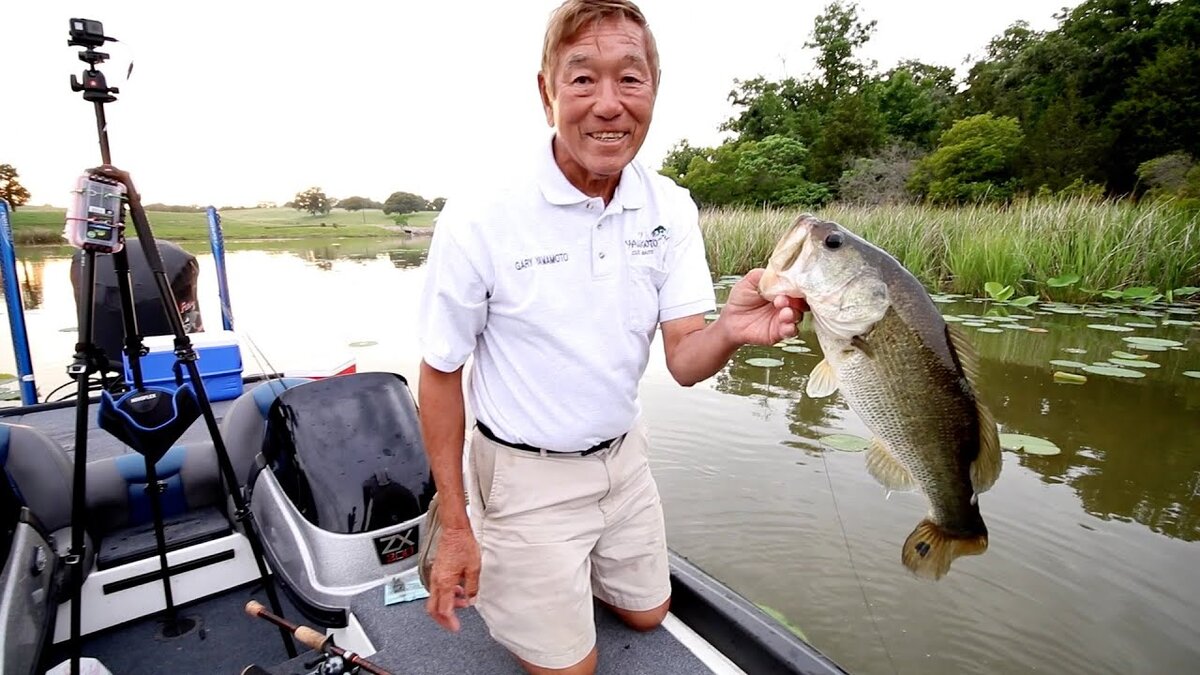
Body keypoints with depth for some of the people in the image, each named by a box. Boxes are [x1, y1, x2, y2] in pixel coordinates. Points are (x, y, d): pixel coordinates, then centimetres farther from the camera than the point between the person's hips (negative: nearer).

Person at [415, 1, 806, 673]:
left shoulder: (671, 208, -10)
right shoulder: (480, 218, -24)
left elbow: (684, 360, -14)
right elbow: (441, 372, -14)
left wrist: (730, 332, -38)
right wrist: (455, 525, -11)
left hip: (623, 454, 5)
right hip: (526, 473, -4)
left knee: (648, 614, 25)